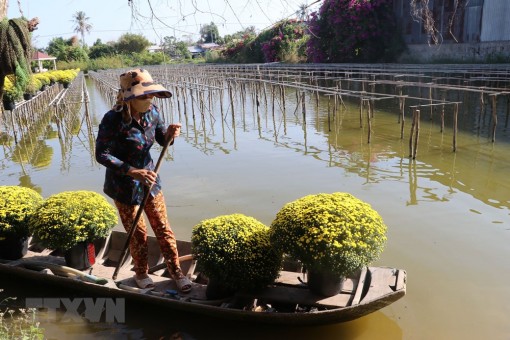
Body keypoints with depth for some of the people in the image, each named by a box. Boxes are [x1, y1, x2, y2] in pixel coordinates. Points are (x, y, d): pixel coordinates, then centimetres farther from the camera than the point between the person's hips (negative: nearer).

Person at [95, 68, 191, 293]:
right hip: (124, 186, -4)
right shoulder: (113, 120, -24)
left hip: (149, 180, 4)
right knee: (138, 234, 12)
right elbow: (102, 154, -21)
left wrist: (170, 134, -21)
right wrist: (132, 171, -31)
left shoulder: (152, 113, -10)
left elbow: (162, 140, 3)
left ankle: (176, 270, 30)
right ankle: (141, 273, 37)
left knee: (163, 228, 12)